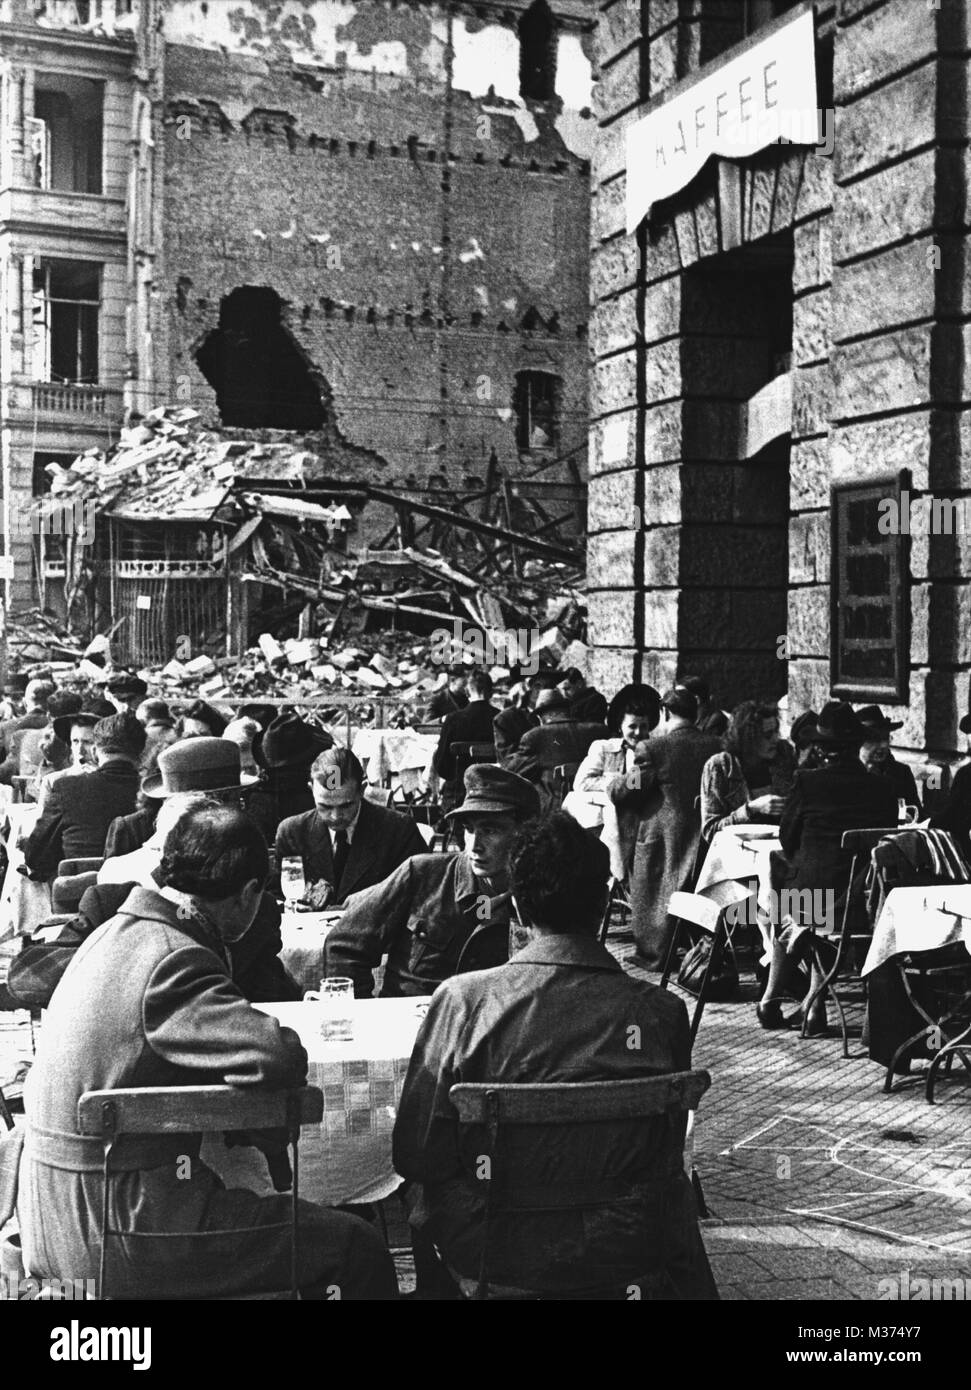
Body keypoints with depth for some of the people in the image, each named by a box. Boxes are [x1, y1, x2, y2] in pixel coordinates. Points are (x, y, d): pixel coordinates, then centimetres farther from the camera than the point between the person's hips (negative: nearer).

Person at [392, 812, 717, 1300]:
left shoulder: (462, 1000, -18)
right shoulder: (661, 1012, -14)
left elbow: (416, 1154, -13)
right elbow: (668, 1148, 1)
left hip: (487, 1247, -1)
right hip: (625, 1253, 1)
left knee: (421, 1190, 32)